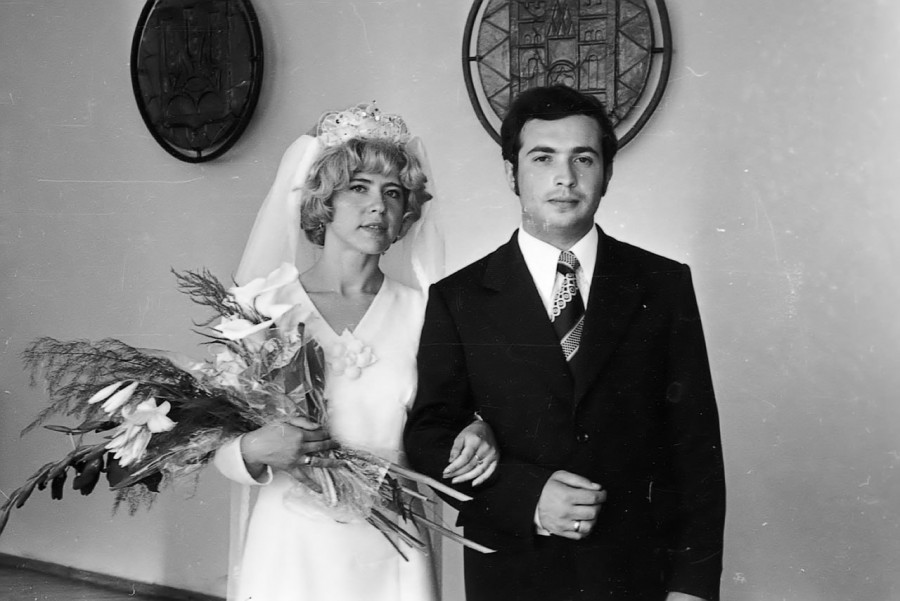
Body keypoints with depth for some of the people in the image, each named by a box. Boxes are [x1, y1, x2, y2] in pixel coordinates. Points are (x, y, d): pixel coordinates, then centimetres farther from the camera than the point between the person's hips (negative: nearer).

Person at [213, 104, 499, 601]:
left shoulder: (422, 312, -4)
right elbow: (220, 446, -1)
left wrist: (475, 435, -14)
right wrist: (252, 451, -21)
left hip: (389, 558, 1)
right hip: (293, 550, -1)